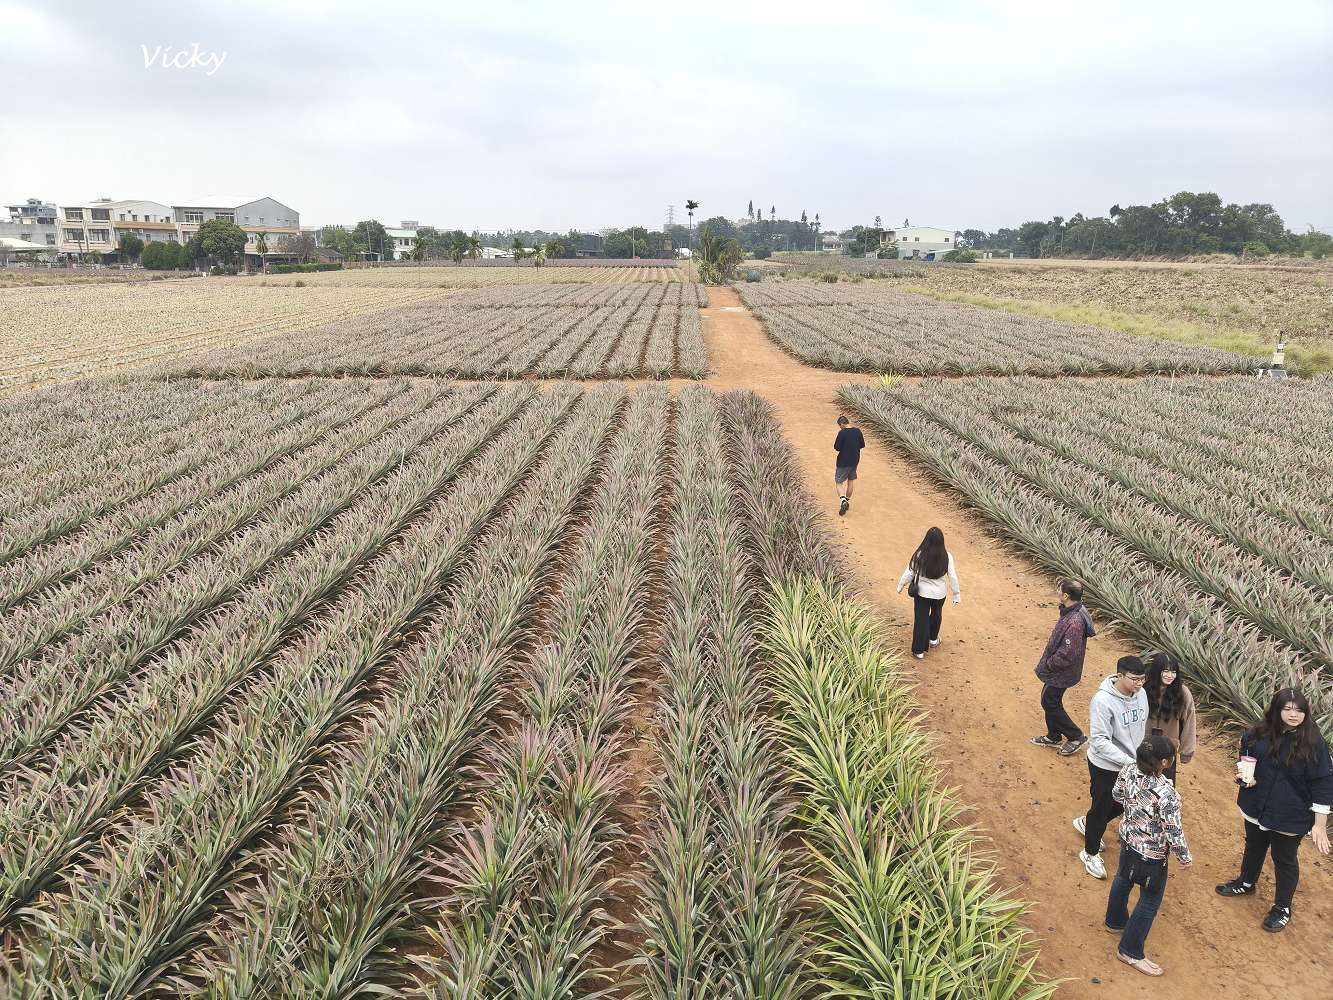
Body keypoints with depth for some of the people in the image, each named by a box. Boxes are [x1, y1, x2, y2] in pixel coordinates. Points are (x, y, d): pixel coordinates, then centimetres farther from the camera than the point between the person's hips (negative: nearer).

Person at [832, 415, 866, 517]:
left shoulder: (842, 433, -19)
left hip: (843, 462, -6)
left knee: (839, 482, 1)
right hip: (855, 461, 6)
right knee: (851, 481, 21)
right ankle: (848, 500, 32)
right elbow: (862, 445, 7)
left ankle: (843, 500, -22)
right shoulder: (857, 431, -1)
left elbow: (837, 448, -17)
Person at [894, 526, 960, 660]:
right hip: (939, 593, 2)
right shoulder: (947, 557, -18)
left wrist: (900, 585, 7)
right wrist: (957, 594, 3)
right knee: (936, 614, 30)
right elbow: (952, 577, -11)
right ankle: (933, 639, 50)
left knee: (921, 620, 10)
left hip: (921, 592, -2)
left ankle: (919, 651, 15)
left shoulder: (919, 555, -21)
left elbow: (909, 573, -10)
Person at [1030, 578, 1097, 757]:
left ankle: (1076, 737, 21)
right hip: (1057, 668, 9)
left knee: (1050, 703, 8)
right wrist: (1048, 661, 13)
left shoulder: (1074, 622, -34)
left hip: (1062, 673, -9)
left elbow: (1067, 655, -30)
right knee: (1050, 700, 22)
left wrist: (1047, 664, -16)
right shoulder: (1070, 611, -3)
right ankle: (1053, 736, 38)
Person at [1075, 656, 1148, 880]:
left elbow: (1141, 727, 8)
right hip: (1105, 766, -7)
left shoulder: (1140, 694, -8)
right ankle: (1090, 853, 34)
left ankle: (1086, 823, 50)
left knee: (1122, 804, 23)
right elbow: (1099, 741, -28)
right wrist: (1128, 761, -31)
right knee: (1102, 808, 10)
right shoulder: (1103, 700, -30)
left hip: (1130, 763, 7)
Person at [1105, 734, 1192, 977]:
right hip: (1151, 855, -7)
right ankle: (1130, 951, 31)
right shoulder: (1167, 794, -37)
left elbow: (1117, 795, 2)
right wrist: (1186, 857, -7)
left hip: (1128, 840, 7)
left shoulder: (1128, 771, -19)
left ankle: (1116, 922, 57)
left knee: (1123, 879, 32)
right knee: (1150, 902, 16)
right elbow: (1174, 833, -26)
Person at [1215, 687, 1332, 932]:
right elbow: (1245, 755, 12)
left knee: (1284, 859, 13)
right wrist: (1244, 773, -9)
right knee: (1254, 847, 25)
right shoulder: (1261, 733, -9)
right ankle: (1246, 883, 51)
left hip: (1290, 816, -4)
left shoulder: (1313, 744, -21)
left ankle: (1283, 908, 34)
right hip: (1256, 808, 4)